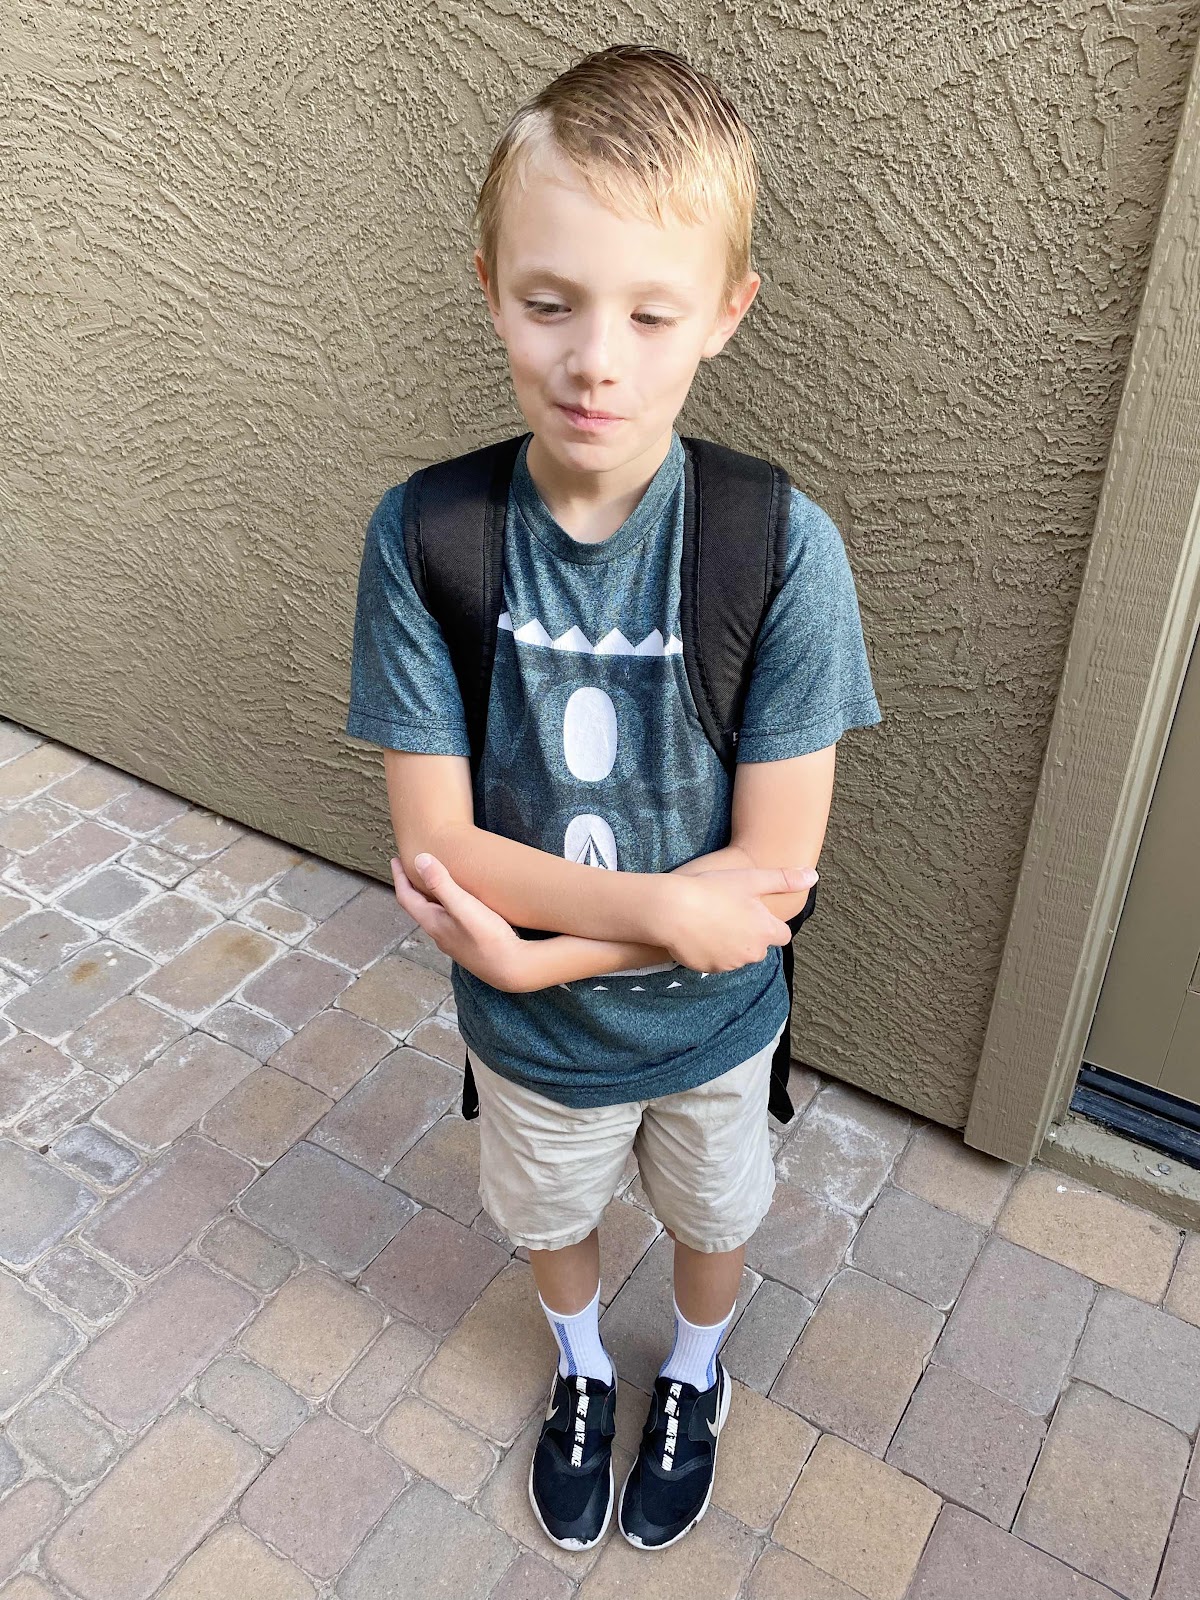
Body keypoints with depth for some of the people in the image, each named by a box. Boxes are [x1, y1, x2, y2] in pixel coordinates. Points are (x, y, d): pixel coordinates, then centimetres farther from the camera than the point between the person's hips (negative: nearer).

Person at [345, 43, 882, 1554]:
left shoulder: (783, 548, -26)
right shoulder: (423, 537, -22)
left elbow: (775, 874, -24)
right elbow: (436, 841, -21)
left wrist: (537, 949, -25)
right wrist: (665, 906, -29)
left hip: (713, 1026, 0)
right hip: (527, 1028, 1)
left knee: (709, 1215, 28)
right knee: (547, 1211, 29)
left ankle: (694, 1374, 64)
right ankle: (581, 1367, 65)